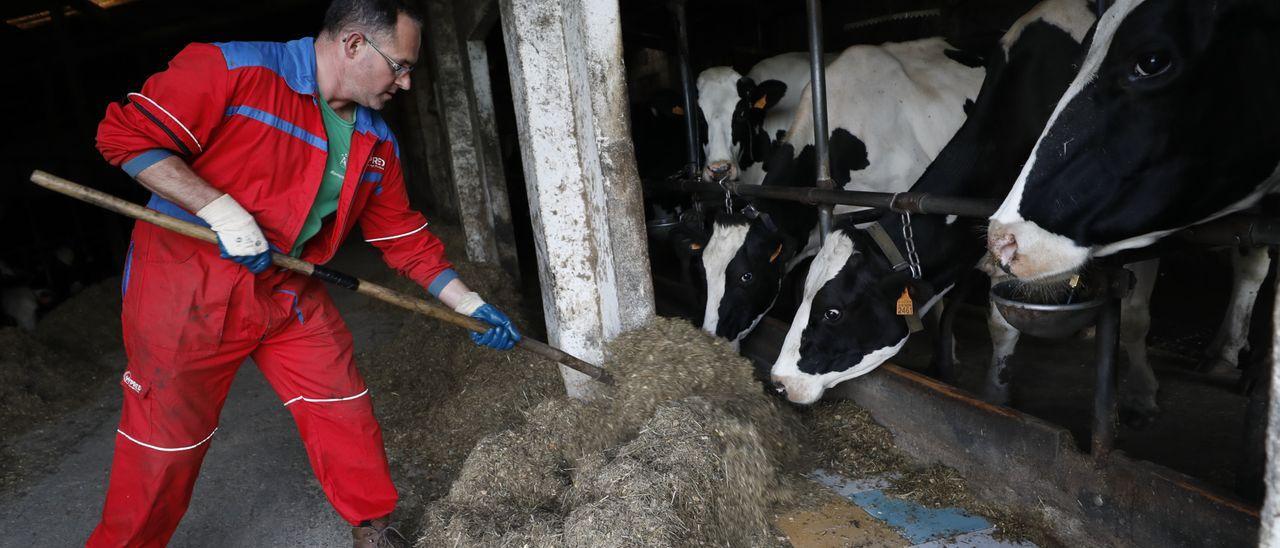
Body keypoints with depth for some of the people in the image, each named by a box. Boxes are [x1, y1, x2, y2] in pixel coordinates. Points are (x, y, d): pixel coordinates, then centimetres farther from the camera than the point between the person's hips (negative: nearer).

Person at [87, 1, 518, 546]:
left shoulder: (377, 143, 3)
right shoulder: (233, 70, -16)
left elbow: (405, 236, 8)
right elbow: (125, 134, -16)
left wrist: (469, 305, 7)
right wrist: (220, 208, -26)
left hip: (290, 292, 6)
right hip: (187, 284, -5)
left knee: (345, 413, 8)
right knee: (167, 444, 6)